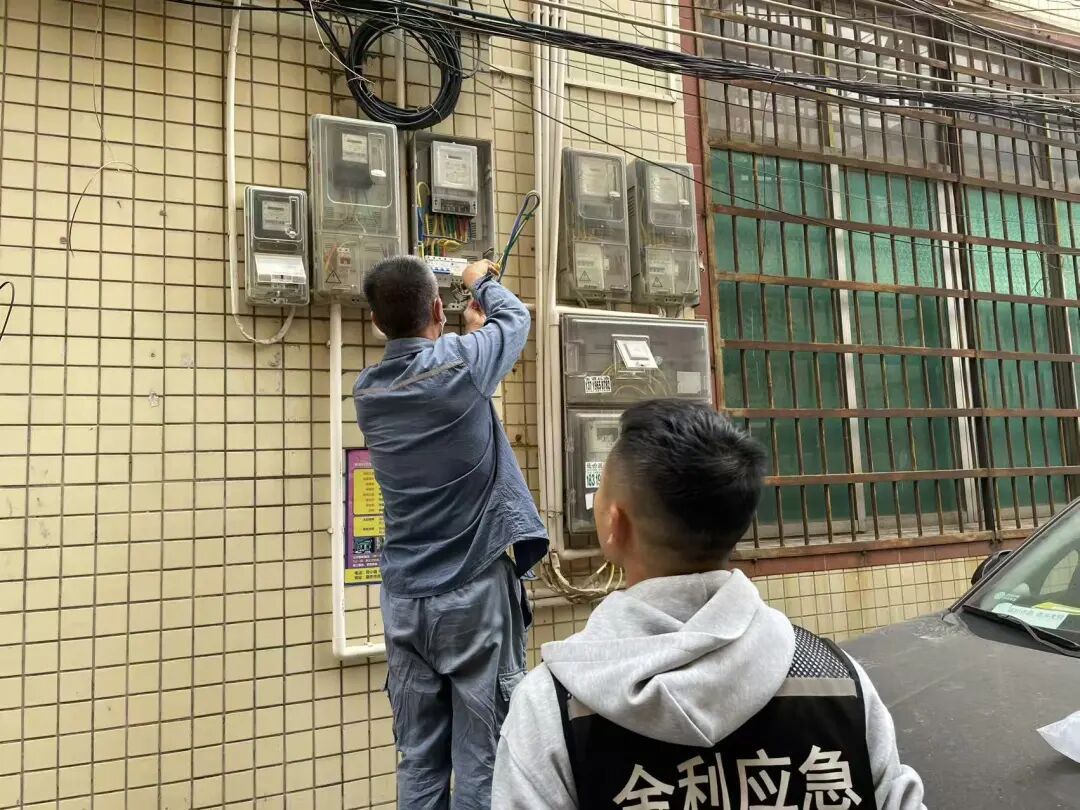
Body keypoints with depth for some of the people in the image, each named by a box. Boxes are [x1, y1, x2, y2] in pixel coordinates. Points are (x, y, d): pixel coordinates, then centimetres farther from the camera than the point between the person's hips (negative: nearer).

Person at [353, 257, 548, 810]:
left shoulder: (367, 391, 3)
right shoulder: (461, 363, -11)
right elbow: (516, 317, 8)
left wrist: (469, 333, 34)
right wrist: (483, 281, 28)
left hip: (405, 600, 5)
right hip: (475, 593, -5)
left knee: (419, 764, 13)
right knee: (480, 765, 5)